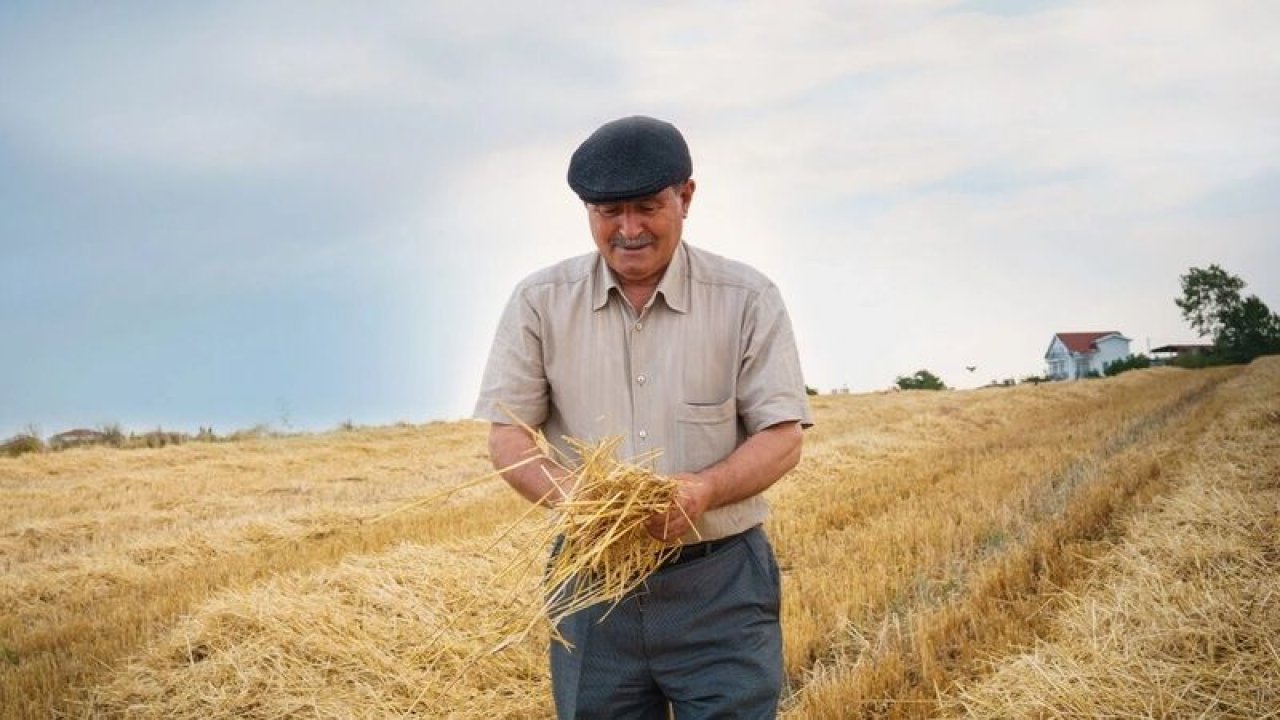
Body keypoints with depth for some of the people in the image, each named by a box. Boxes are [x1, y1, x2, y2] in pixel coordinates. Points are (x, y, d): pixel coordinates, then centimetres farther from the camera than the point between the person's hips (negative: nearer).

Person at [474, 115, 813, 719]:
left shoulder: (747, 299, -3)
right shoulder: (540, 302, 1)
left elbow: (782, 438, -4)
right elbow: (507, 436, 0)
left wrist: (702, 490, -24)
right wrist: (569, 496, -21)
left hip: (721, 584, -1)